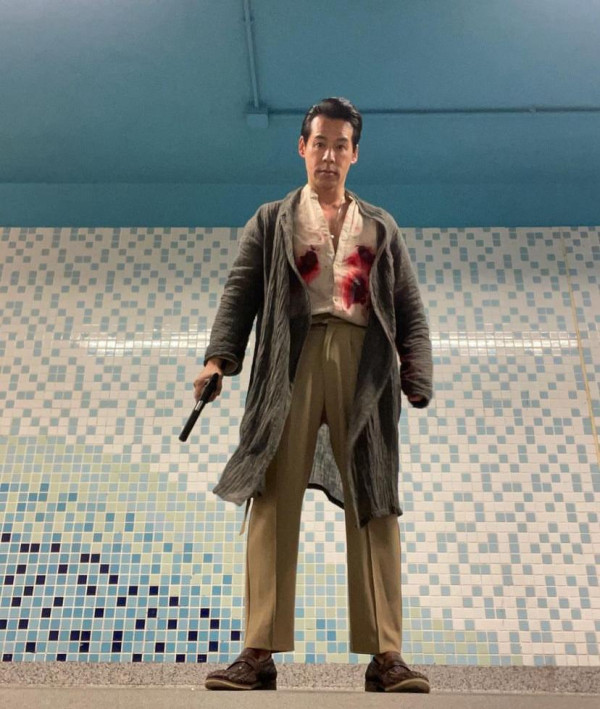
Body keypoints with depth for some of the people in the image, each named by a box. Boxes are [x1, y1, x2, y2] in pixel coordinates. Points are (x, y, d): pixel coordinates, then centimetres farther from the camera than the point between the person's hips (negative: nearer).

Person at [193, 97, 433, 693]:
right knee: (274, 500, -7)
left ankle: (384, 655, 2)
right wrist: (219, 358, -9)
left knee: (372, 506, -3)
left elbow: (410, 311, 14)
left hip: (366, 365, 1)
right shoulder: (270, 221, 20)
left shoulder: (381, 228, 23)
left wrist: (417, 381, 0)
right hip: (291, 361, -1)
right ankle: (261, 652, -3)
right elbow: (240, 292, 7)